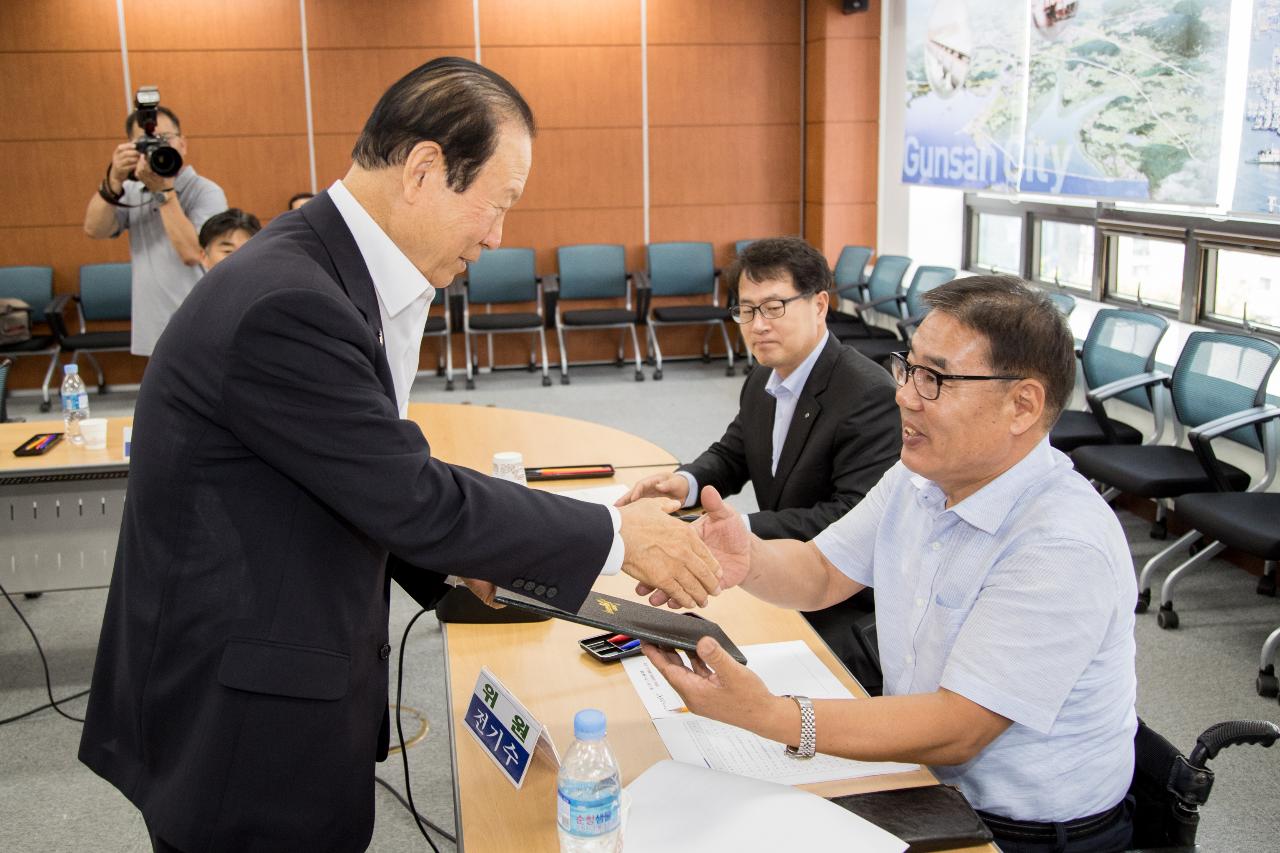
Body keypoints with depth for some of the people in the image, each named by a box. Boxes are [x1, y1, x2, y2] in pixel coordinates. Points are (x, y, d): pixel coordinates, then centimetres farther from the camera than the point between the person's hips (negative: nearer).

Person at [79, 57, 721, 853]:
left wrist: (455, 555, 2)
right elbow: (418, 498, -24)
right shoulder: (287, 304, -27)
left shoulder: (327, 268, 2)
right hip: (238, 727, -9)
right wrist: (615, 537, -15)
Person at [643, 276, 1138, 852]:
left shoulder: (1065, 549, -27)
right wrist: (748, 561, -19)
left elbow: (955, 730, -27)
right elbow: (822, 572, 4)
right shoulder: (922, 476, -1)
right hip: (920, 779, 7)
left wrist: (767, 715, -35)